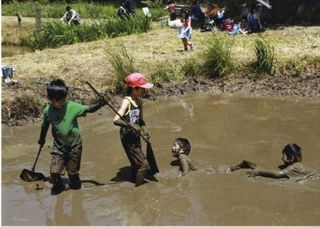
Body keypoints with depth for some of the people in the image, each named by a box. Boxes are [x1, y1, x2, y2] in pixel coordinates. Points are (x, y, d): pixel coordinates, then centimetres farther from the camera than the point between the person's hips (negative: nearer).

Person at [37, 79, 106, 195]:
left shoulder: (73, 107, -17)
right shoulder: (47, 110, -9)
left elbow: (88, 109, -17)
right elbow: (44, 126, 8)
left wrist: (99, 105, -37)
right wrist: (42, 139, 23)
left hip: (74, 144, -2)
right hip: (58, 145, 2)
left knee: (72, 171, 8)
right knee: (54, 171, -5)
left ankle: (75, 185, 39)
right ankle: (59, 186, 25)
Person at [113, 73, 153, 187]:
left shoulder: (139, 101, 4)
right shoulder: (127, 102, -18)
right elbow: (116, 120, -29)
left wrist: (145, 130, -2)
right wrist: (131, 125, -34)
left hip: (136, 137, 8)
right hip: (128, 138, -8)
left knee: (136, 165, 19)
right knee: (144, 165, -9)